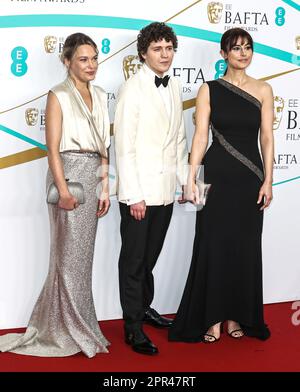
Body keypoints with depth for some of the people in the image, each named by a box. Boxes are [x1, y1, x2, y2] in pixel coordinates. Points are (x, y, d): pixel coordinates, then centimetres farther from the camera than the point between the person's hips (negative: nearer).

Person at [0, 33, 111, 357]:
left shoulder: (99, 96, 13)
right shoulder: (58, 96, -4)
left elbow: (103, 147, 13)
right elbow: (53, 148, -10)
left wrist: (105, 188, 8)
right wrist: (63, 190, -17)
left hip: (93, 177, 6)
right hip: (68, 173, -6)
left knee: (82, 253, 10)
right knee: (70, 253, 0)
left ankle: (60, 323, 25)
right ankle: (74, 331, 12)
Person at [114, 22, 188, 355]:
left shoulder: (174, 87, 9)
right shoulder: (132, 89, -11)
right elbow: (124, 146, -14)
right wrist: (134, 195, -16)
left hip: (165, 190, 6)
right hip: (139, 191, -6)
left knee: (150, 255, 19)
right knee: (134, 259, 4)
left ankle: (144, 307, 36)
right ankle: (133, 327, 14)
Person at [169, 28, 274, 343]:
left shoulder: (263, 90, 5)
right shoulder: (209, 90, 1)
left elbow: (267, 137, 4)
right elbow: (200, 136, -2)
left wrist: (268, 180, -2)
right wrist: (191, 179, -8)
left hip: (249, 178, 2)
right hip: (217, 175, -1)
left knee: (245, 246, 7)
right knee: (213, 244, 2)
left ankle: (236, 314, 21)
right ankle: (212, 316, 14)